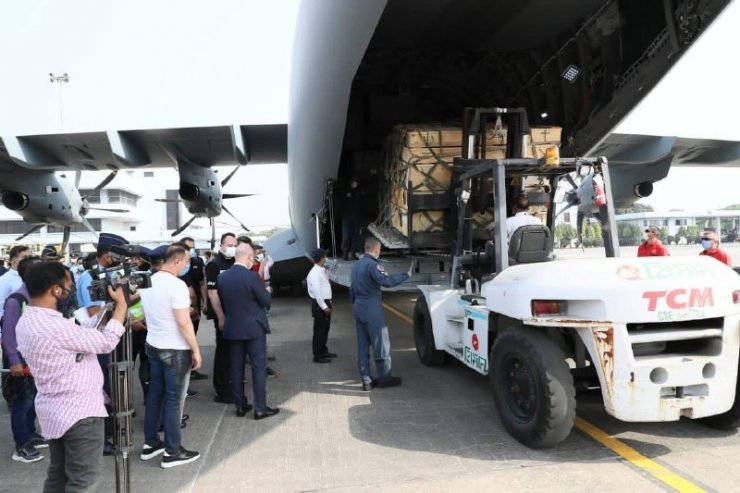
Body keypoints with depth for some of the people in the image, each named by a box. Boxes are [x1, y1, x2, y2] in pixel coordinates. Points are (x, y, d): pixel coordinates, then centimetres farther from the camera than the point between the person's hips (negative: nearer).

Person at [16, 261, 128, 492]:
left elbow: (81, 335, 10)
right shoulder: (53, 326, -27)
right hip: (78, 411, -10)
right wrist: (121, 305, -7)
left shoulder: (27, 321, 5)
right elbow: (106, 342, -18)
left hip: (56, 410, 10)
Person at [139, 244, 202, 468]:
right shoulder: (177, 285, -21)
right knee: (174, 399, 1)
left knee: (155, 393, 16)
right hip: (175, 350, -8)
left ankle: (150, 443, 26)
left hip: (153, 346, 8)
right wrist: (195, 350, -14)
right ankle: (172, 452, 10)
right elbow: (184, 323, -23)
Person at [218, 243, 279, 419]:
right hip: (254, 328, -5)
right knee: (259, 367, 3)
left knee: (236, 368, 12)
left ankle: (240, 406, 19)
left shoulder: (222, 277, 0)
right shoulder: (252, 276, -17)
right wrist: (265, 291, 9)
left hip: (232, 329, 5)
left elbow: (222, 301, 10)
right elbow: (266, 301, -11)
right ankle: (260, 408, 6)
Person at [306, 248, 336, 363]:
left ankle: (323, 351, 33)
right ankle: (318, 356, 7)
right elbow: (317, 292, -25)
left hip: (325, 303, 10)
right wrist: (324, 306, -23)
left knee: (325, 328, 19)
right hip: (319, 304, -10)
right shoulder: (315, 273, -20)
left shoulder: (322, 270, 9)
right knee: (319, 330, -1)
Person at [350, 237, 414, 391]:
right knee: (381, 344, 3)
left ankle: (366, 381, 14)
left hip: (359, 308, 9)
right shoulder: (372, 264, -15)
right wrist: (407, 274, -29)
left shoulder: (357, 265, 13)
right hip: (372, 309, -9)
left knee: (363, 346, 10)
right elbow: (386, 280, -31)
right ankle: (384, 378, 12)